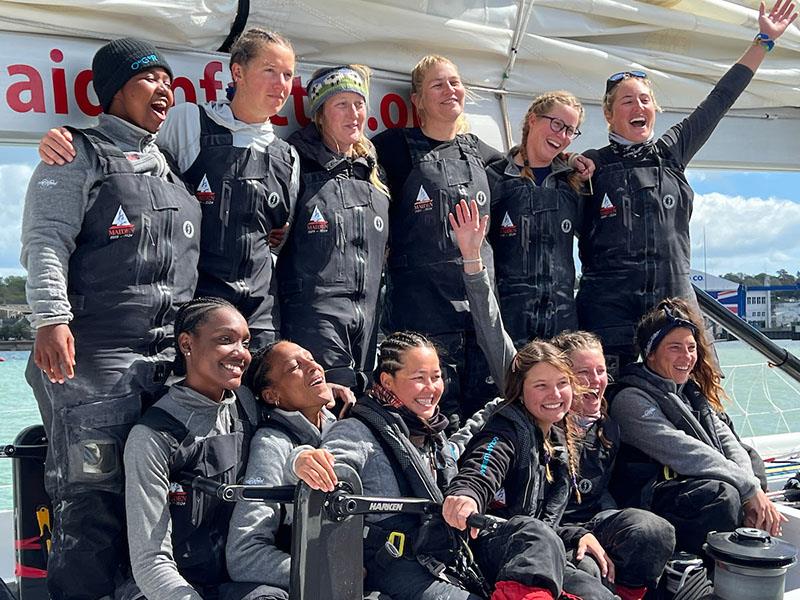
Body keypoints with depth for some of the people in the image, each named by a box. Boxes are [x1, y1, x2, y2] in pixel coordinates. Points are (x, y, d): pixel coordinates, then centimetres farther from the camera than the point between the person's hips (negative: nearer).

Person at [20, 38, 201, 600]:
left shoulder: (172, 167, 23)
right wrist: (52, 319, -21)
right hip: (94, 358, -6)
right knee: (93, 501, -7)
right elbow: (46, 240, -8)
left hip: (170, 361, 6)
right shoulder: (81, 155, 4)